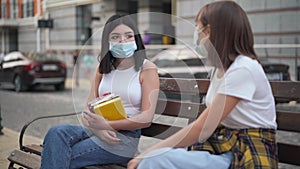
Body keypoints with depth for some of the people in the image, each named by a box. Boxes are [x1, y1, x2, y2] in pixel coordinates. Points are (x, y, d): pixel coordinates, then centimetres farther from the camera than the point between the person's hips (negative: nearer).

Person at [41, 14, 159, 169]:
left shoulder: (147, 69, 0)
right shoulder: (103, 68, 17)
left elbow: (146, 118, -9)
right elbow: (88, 109, 11)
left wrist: (106, 125, -19)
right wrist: (97, 129, -13)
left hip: (125, 138, -5)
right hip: (97, 131, 5)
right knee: (57, 132, -26)